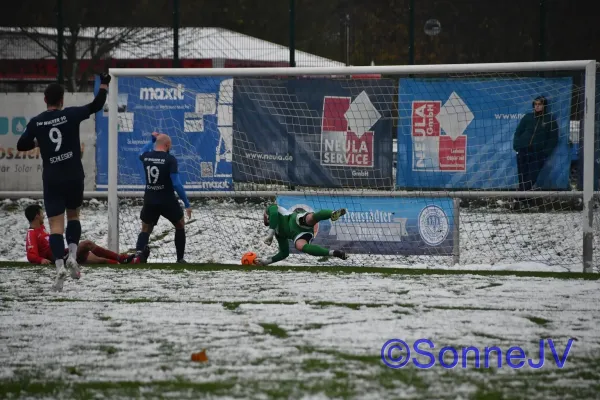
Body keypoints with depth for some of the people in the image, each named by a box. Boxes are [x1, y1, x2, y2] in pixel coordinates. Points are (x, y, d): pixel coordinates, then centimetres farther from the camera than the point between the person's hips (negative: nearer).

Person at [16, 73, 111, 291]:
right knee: (73, 216, 22)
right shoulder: (70, 115, -7)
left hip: (51, 179, 0)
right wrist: (104, 85, 11)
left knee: (55, 225, -2)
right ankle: (72, 255, 1)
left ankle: (59, 265, -21)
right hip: (74, 177, 0)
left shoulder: (36, 122, -2)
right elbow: (96, 106, -4)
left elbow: (21, 145, 5)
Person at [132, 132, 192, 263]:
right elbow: (176, 184, -17)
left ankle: (139, 253, -13)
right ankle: (180, 259, 17)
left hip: (150, 201, 3)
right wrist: (187, 204, -12)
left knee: (146, 229, 17)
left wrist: (153, 140, 36)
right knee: (180, 226, 20)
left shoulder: (146, 157, 1)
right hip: (167, 201, -3)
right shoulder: (170, 159, -13)